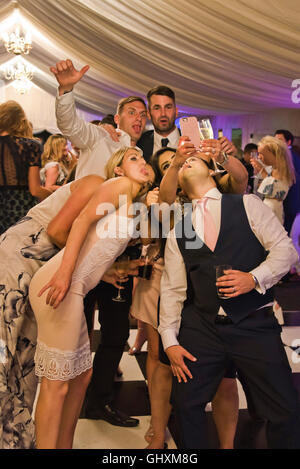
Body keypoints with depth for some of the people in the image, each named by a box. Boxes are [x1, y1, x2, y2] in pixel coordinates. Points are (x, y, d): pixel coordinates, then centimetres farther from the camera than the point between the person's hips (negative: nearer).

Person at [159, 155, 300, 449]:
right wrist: (170, 340, 2)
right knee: (186, 403, 7)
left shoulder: (247, 205, 4)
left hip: (255, 325, -2)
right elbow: (172, 290, 9)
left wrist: (255, 278, -18)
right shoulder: (178, 231, 10)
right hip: (201, 326, 2)